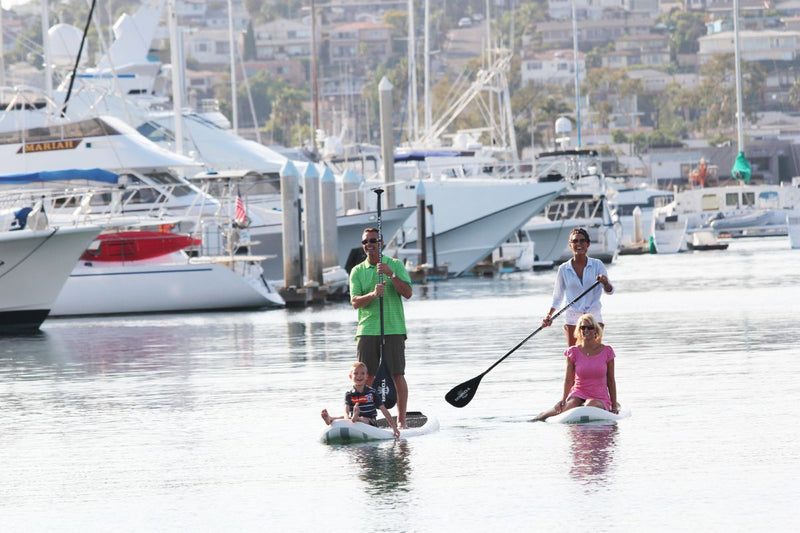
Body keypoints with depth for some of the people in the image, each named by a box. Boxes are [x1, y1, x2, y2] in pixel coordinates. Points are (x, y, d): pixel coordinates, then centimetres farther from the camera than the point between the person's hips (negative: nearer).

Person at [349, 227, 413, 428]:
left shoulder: (396, 265, 5)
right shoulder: (357, 271, 10)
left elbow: (407, 293, -6)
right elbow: (355, 302, -1)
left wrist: (391, 274, -18)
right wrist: (373, 294, -19)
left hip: (393, 328, -2)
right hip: (367, 330, 2)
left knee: (397, 375, -4)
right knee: (366, 376, 0)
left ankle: (401, 420, -1)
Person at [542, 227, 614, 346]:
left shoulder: (597, 265, 1)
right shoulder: (564, 269, 3)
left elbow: (610, 291, -3)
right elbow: (558, 296, 13)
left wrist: (605, 283, -26)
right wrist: (549, 315, 0)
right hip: (572, 319, 1)